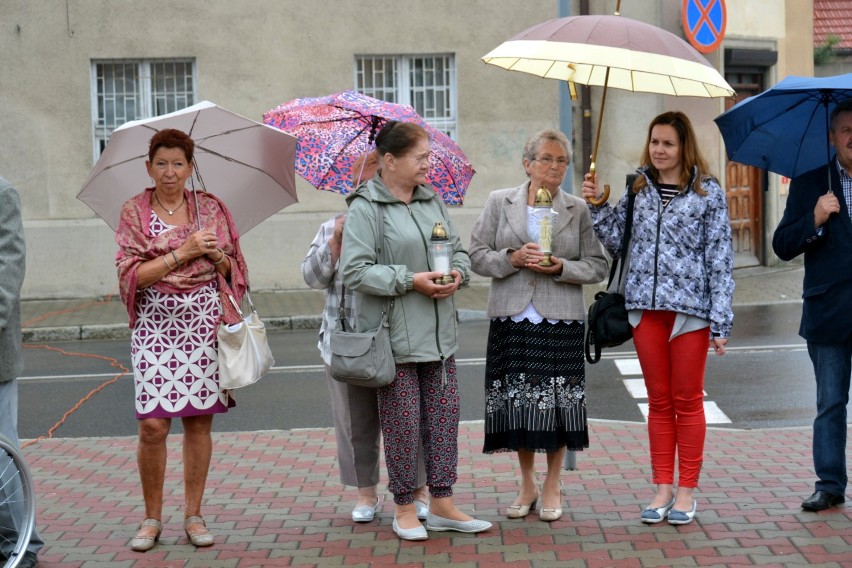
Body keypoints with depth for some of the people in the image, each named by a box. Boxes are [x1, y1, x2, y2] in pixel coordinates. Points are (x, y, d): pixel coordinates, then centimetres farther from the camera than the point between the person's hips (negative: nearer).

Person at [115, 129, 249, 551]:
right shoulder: (134, 212, 3)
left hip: (205, 321, 2)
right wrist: (182, 252, -13)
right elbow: (132, 274, -6)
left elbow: (232, 270, 12)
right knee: (153, 423, -7)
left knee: (199, 420, 3)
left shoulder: (210, 208, 9)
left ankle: (193, 514, 14)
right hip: (155, 323, -2)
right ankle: (152, 517, 8)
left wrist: (214, 253, -9)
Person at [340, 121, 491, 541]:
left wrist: (457, 272, -3)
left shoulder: (433, 200, 12)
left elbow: (458, 249, 19)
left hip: (439, 333, 6)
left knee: (444, 415, 8)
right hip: (395, 335, -6)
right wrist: (409, 280, -19)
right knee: (403, 421, 1)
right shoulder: (365, 208, -10)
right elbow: (355, 271, -16)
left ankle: (442, 505, 19)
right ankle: (404, 509, 14)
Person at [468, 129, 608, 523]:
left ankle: (552, 486, 17)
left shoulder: (578, 210, 5)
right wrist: (512, 258, -12)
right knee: (517, 404, 4)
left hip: (561, 320, -1)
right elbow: (477, 255, 5)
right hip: (511, 318, 1)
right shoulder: (499, 202, 7)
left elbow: (597, 266, 4)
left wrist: (561, 267, -12)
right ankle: (527, 484, 21)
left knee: (557, 403, 1)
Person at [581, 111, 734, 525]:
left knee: (687, 400, 4)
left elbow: (720, 258, -4)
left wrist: (720, 321, -8)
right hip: (646, 305, 4)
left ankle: (687, 490, 12)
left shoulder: (707, 192, -2)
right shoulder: (639, 189, 10)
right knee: (659, 401, 9)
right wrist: (597, 207, -2)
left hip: (690, 306, -4)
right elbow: (618, 243, 12)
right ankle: (663, 487, 16)